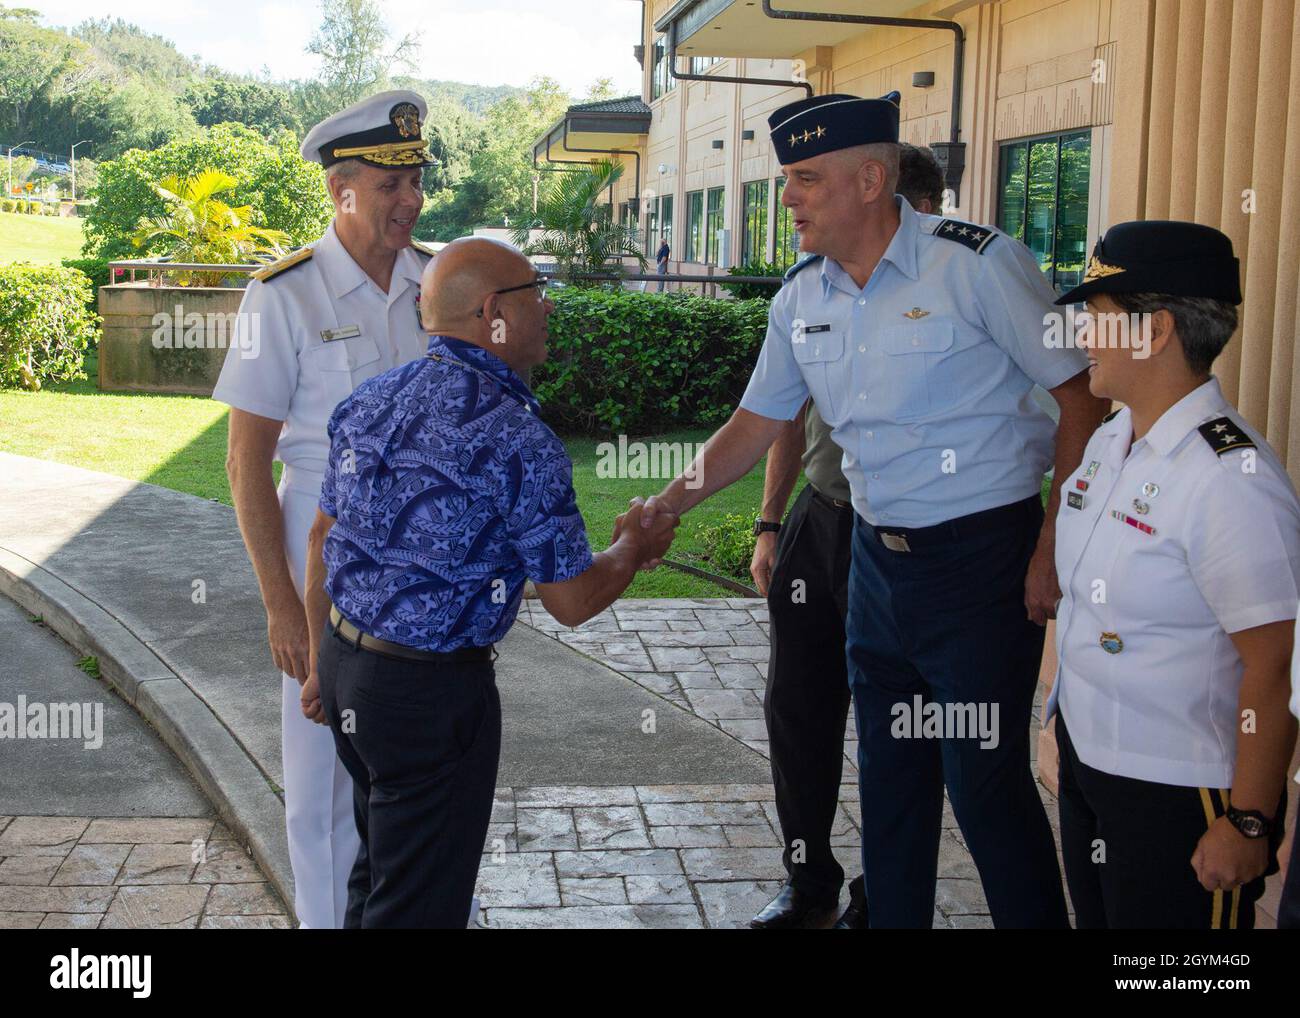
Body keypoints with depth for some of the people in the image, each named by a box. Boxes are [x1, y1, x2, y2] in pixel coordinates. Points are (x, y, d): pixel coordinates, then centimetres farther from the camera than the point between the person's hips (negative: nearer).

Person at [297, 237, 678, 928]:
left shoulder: (371, 400, 3)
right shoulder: (517, 439, -20)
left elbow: (322, 540, 11)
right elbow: (572, 602, -13)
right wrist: (633, 549, 8)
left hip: (344, 663, 8)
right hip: (431, 693, -8)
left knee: (379, 859, 26)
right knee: (418, 901, 8)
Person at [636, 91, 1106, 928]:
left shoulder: (979, 264, -14)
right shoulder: (803, 296, 5)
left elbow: (1083, 395, -10)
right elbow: (759, 423, 14)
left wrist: (1056, 545, -13)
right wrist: (668, 503, 5)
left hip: (982, 553, -6)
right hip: (877, 553, 6)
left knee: (984, 776, -3)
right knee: (889, 767, 16)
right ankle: (891, 917, 32)